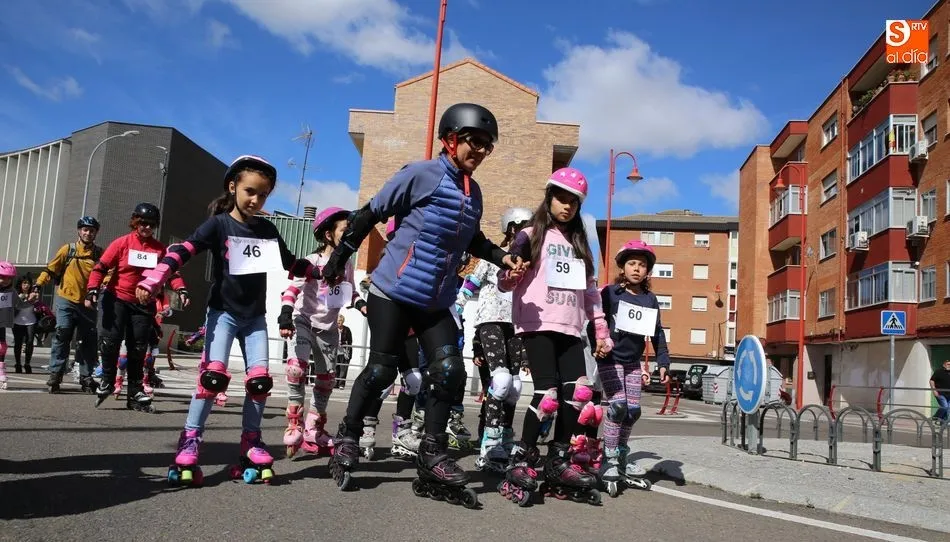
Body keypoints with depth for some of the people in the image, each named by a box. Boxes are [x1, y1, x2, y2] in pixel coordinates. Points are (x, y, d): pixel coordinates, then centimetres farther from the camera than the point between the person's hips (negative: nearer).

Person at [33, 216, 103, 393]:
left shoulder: (99, 253, 6)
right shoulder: (68, 249, 2)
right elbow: (50, 269, 1)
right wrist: (37, 286, -8)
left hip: (88, 303, 2)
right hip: (66, 300, -2)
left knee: (89, 341, 6)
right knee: (62, 336, -9)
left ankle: (86, 377, 17)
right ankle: (55, 374, -1)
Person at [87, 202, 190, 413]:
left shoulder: (159, 248, 4)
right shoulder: (122, 243, -3)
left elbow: (171, 271, 4)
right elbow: (100, 268, -3)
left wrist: (181, 290, -13)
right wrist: (92, 291, -15)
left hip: (143, 304, 2)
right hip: (116, 299, -2)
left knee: (138, 348, 6)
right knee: (110, 339, -13)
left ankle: (135, 394, 16)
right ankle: (107, 380, 14)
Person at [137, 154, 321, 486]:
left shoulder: (267, 230, 7)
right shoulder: (219, 224, -8)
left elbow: (290, 262, 19)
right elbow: (183, 251, -20)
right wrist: (153, 281, -34)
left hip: (255, 316, 4)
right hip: (223, 312, -4)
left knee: (260, 379, -2)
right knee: (214, 375, -16)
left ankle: (251, 443, 10)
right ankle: (189, 443, -6)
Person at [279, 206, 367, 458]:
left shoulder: (347, 265, 4)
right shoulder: (312, 262, -15)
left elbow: (350, 293, 17)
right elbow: (293, 288, -23)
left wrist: (362, 305, -2)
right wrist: (285, 315, -36)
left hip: (328, 328, 6)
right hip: (303, 322, -6)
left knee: (326, 379, 10)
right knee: (296, 367, -27)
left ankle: (313, 431, 24)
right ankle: (294, 425, -16)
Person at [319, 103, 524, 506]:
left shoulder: (474, 193, 9)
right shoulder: (420, 174, -11)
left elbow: (472, 240, 23)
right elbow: (371, 214, -6)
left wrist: (502, 258, 6)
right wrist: (340, 256, -3)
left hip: (435, 301, 6)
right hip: (392, 291, -6)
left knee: (451, 372, -4)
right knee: (382, 370, 0)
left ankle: (433, 456, 9)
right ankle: (347, 437, 23)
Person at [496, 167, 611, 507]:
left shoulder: (579, 244, 20)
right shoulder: (531, 236, 4)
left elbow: (590, 289, 22)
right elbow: (505, 282, -1)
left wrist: (601, 329, 16)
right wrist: (508, 276, -24)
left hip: (569, 329, 5)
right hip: (537, 325, -5)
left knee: (579, 393, -6)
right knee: (547, 394, -16)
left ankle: (559, 462, 6)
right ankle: (520, 462, -4)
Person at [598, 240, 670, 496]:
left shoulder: (650, 299, 6)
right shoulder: (610, 292, -7)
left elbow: (657, 334, 8)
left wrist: (663, 363, 1)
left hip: (633, 362, 5)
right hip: (610, 360, -5)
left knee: (633, 411, 5)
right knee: (617, 406, -14)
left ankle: (622, 458, 21)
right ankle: (609, 461, -5)